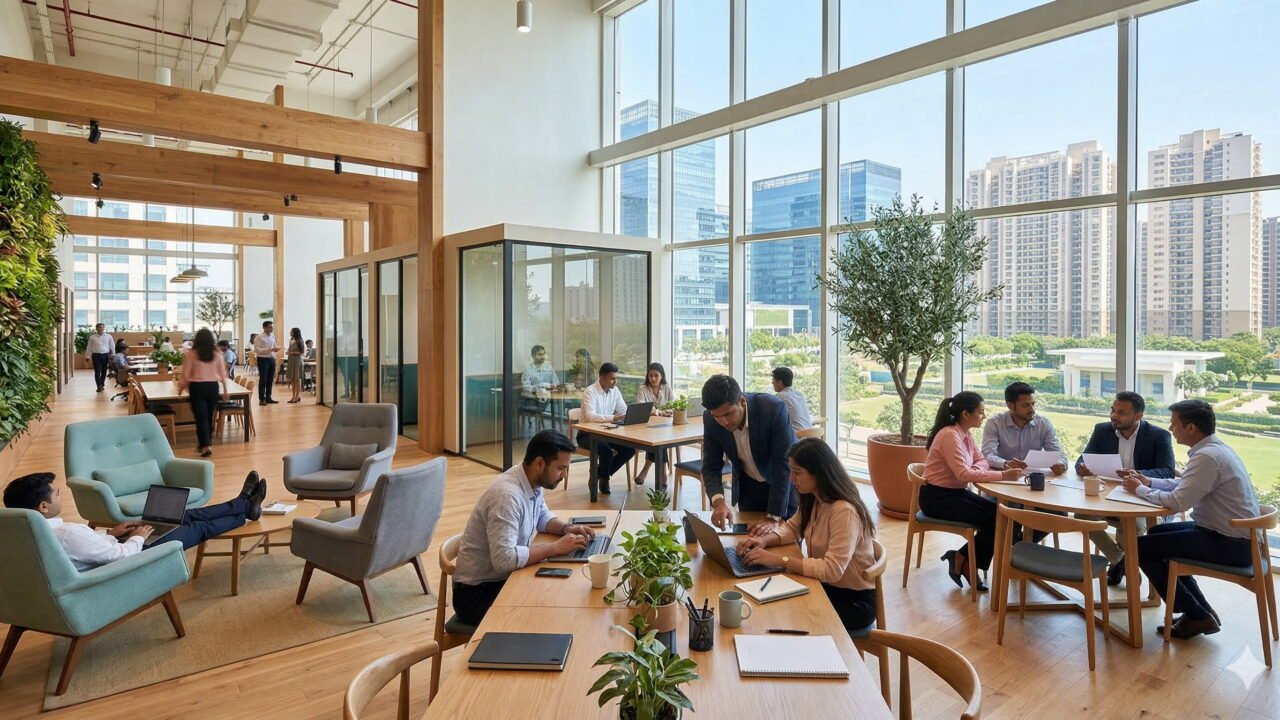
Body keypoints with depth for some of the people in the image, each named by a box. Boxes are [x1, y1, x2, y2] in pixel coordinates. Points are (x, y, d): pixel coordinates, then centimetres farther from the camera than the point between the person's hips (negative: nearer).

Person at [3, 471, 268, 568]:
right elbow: (121, 555, -30)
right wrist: (138, 538, -12)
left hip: (110, 553, 9)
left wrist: (110, 533, 6)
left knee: (187, 515, 15)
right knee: (199, 527, 5)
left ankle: (243, 504, 32)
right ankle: (245, 512, 30)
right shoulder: (67, 534, -36)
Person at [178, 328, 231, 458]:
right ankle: (204, 444, 25)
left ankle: (205, 446, -7)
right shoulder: (217, 354, 0)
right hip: (213, 387, 3)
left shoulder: (192, 353, -6)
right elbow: (222, 373, 3)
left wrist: (181, 386, 15)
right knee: (209, 417, 14)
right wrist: (225, 390, 11)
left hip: (197, 387, -3)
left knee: (201, 417, 1)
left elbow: (186, 374, -3)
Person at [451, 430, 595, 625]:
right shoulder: (507, 495, -29)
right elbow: (504, 559, -36)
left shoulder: (532, 482, -2)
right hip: (477, 591, -8)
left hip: (506, 578, 8)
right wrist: (556, 547, -28)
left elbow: (541, 515, 17)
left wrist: (566, 528, -3)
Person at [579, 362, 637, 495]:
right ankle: (604, 478, 2)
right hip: (588, 434, -7)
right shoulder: (590, 392, -19)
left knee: (630, 448, -13)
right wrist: (612, 418, -43)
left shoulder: (615, 390, 3)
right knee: (606, 451, -32)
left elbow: (624, 411, 6)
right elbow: (590, 416, -33)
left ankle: (600, 474, 4)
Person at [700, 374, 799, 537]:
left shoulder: (773, 408, -33)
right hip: (748, 487, 3)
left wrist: (773, 517, -34)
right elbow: (711, 467, -14)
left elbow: (784, 464, -31)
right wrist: (718, 501, -34)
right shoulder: (711, 419, -21)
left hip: (785, 484, -3)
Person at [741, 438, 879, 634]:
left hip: (854, 599, -7)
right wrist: (764, 540, -9)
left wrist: (779, 560, -33)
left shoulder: (844, 511, -28)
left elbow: (832, 570, -34)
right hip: (826, 585, 7)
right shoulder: (812, 499, -2)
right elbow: (792, 527, 12)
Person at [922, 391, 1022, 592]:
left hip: (956, 492, 9)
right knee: (991, 520, -15)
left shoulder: (966, 434, 7)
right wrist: (1002, 475, -29)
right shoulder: (950, 435, -23)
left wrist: (975, 470, -16)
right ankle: (962, 561, 6)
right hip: (937, 497, -9)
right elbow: (963, 474, -30)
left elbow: (982, 461, 8)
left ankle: (966, 563, 6)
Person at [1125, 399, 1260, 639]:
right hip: (1232, 532, 10)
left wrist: (1140, 490, -12)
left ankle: (1197, 615, 5)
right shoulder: (1215, 448, 8)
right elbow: (1186, 487, 18)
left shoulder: (1207, 456, -24)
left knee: (1142, 547, -9)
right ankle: (1201, 610, 24)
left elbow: (1178, 501, -27)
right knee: (1157, 534, 22)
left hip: (1230, 544, -10)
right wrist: (1149, 481, 7)